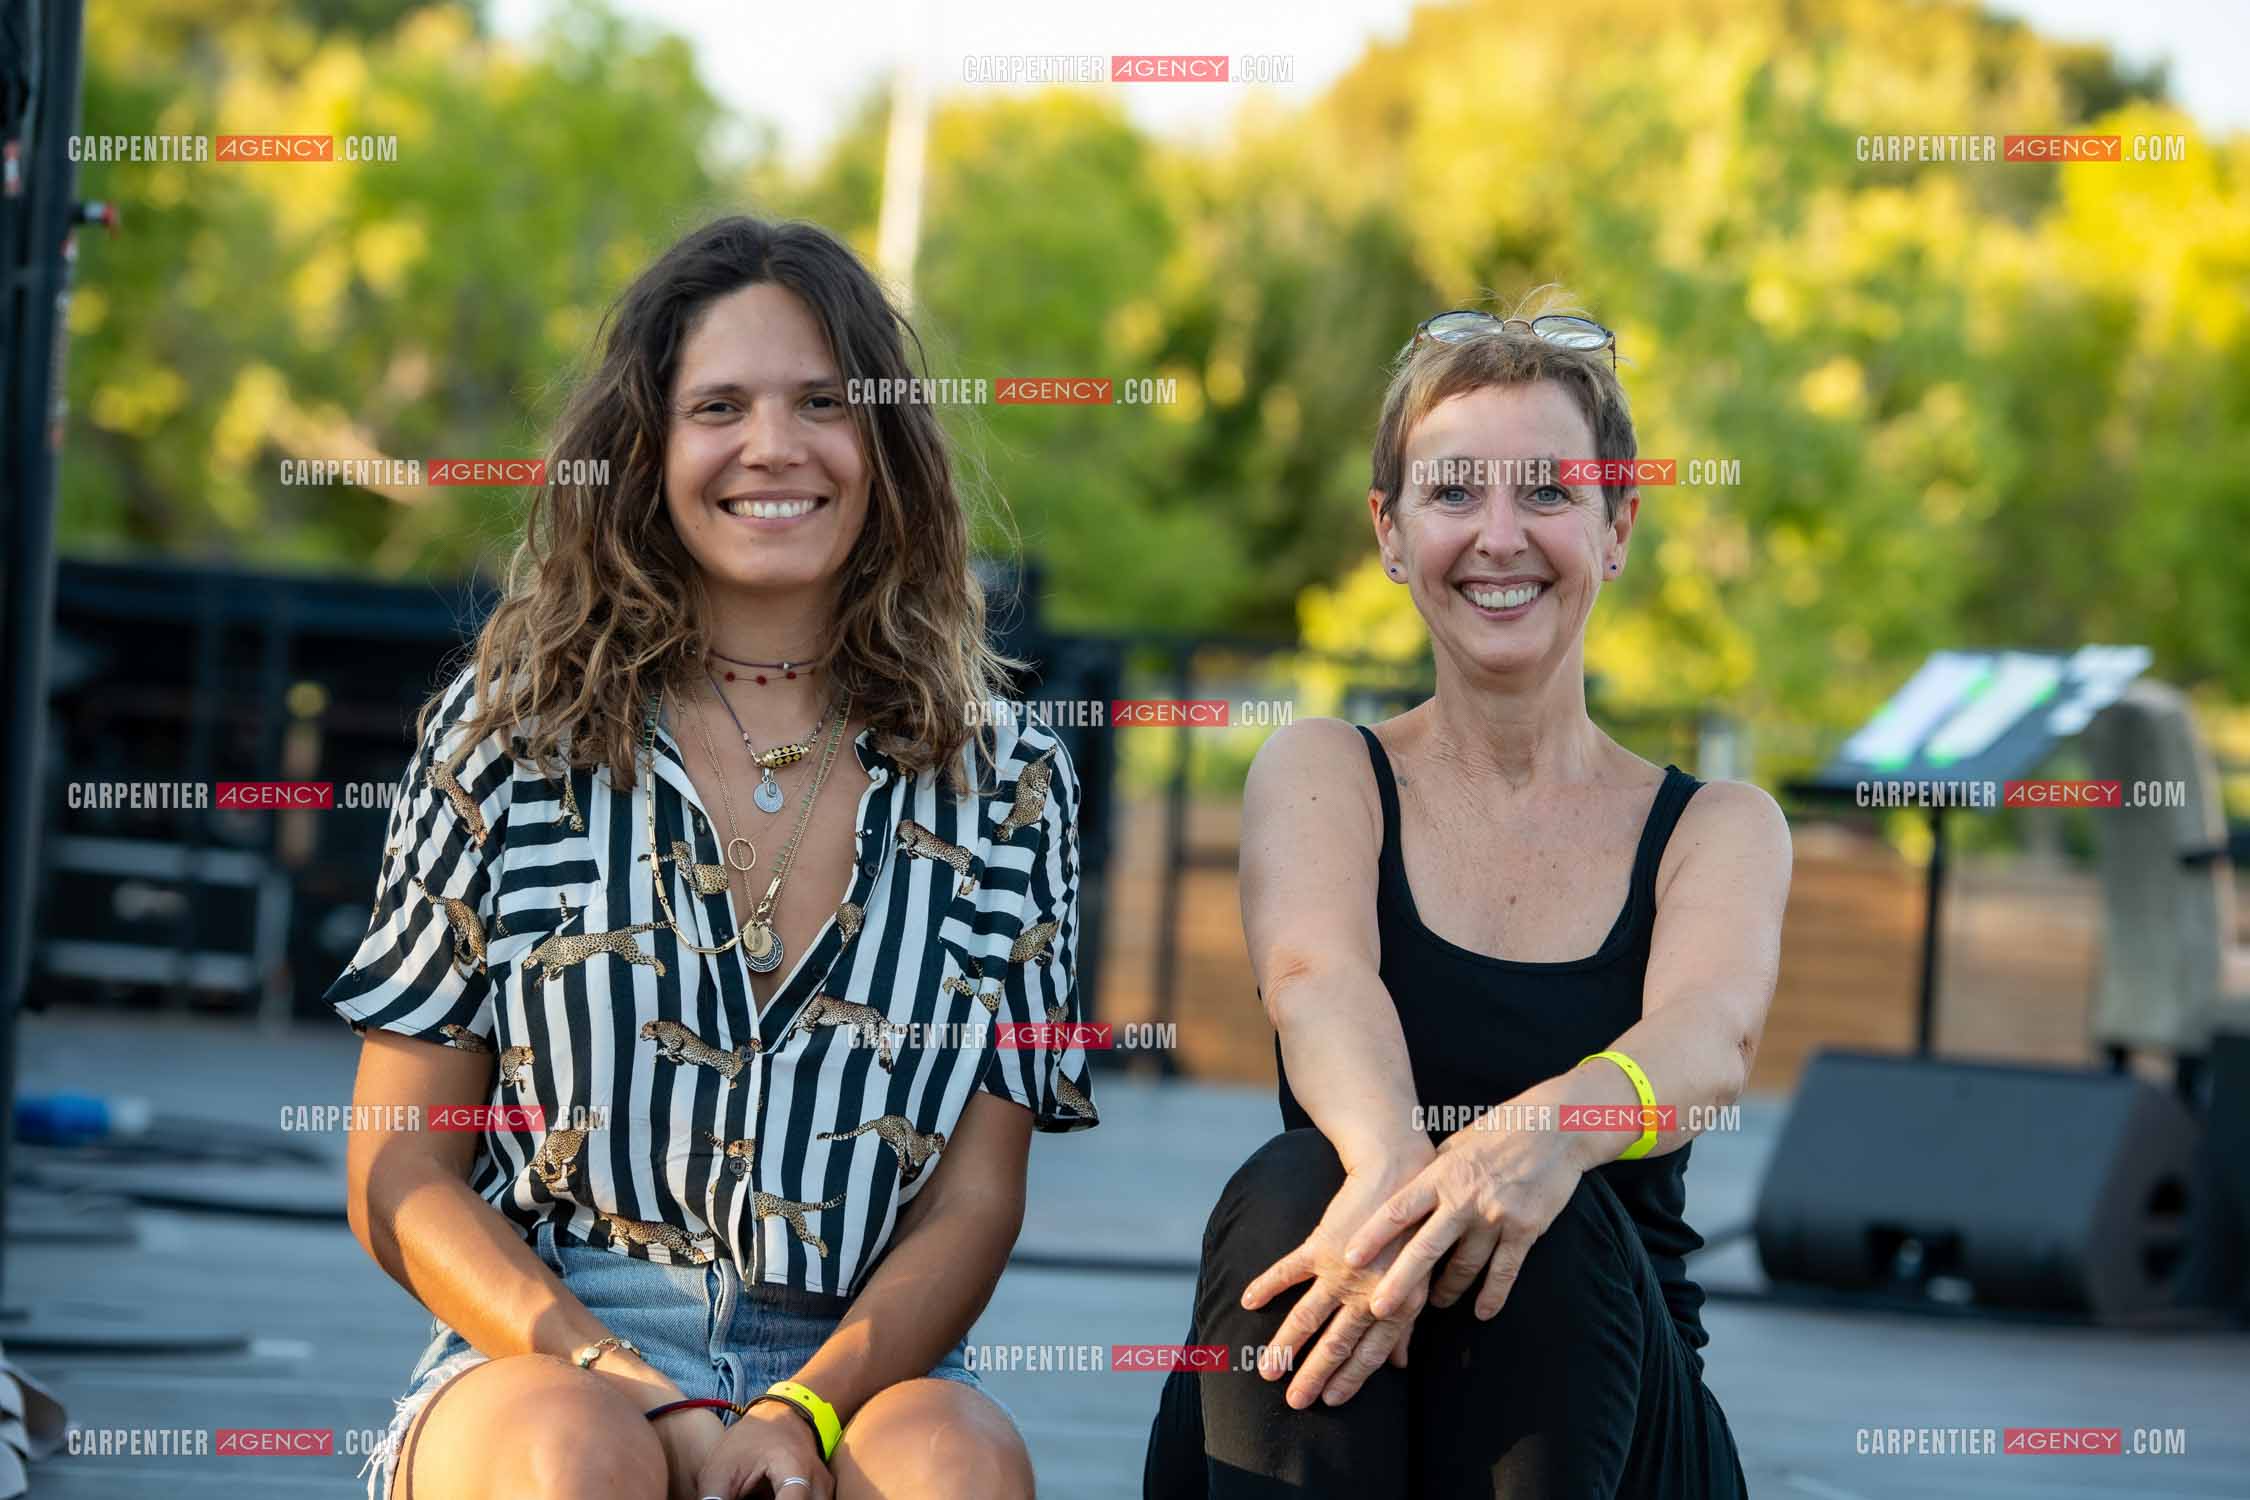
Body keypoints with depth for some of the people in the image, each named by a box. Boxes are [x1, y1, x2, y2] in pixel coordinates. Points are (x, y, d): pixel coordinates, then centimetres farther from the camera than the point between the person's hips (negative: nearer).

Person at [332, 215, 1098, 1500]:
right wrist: (627, 1387, -13)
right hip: (542, 1359, 0)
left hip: (862, 1382, 1)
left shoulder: (1000, 780, 10)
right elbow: (398, 1181, 4)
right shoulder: (511, 736, 7)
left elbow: (974, 1200, 6)